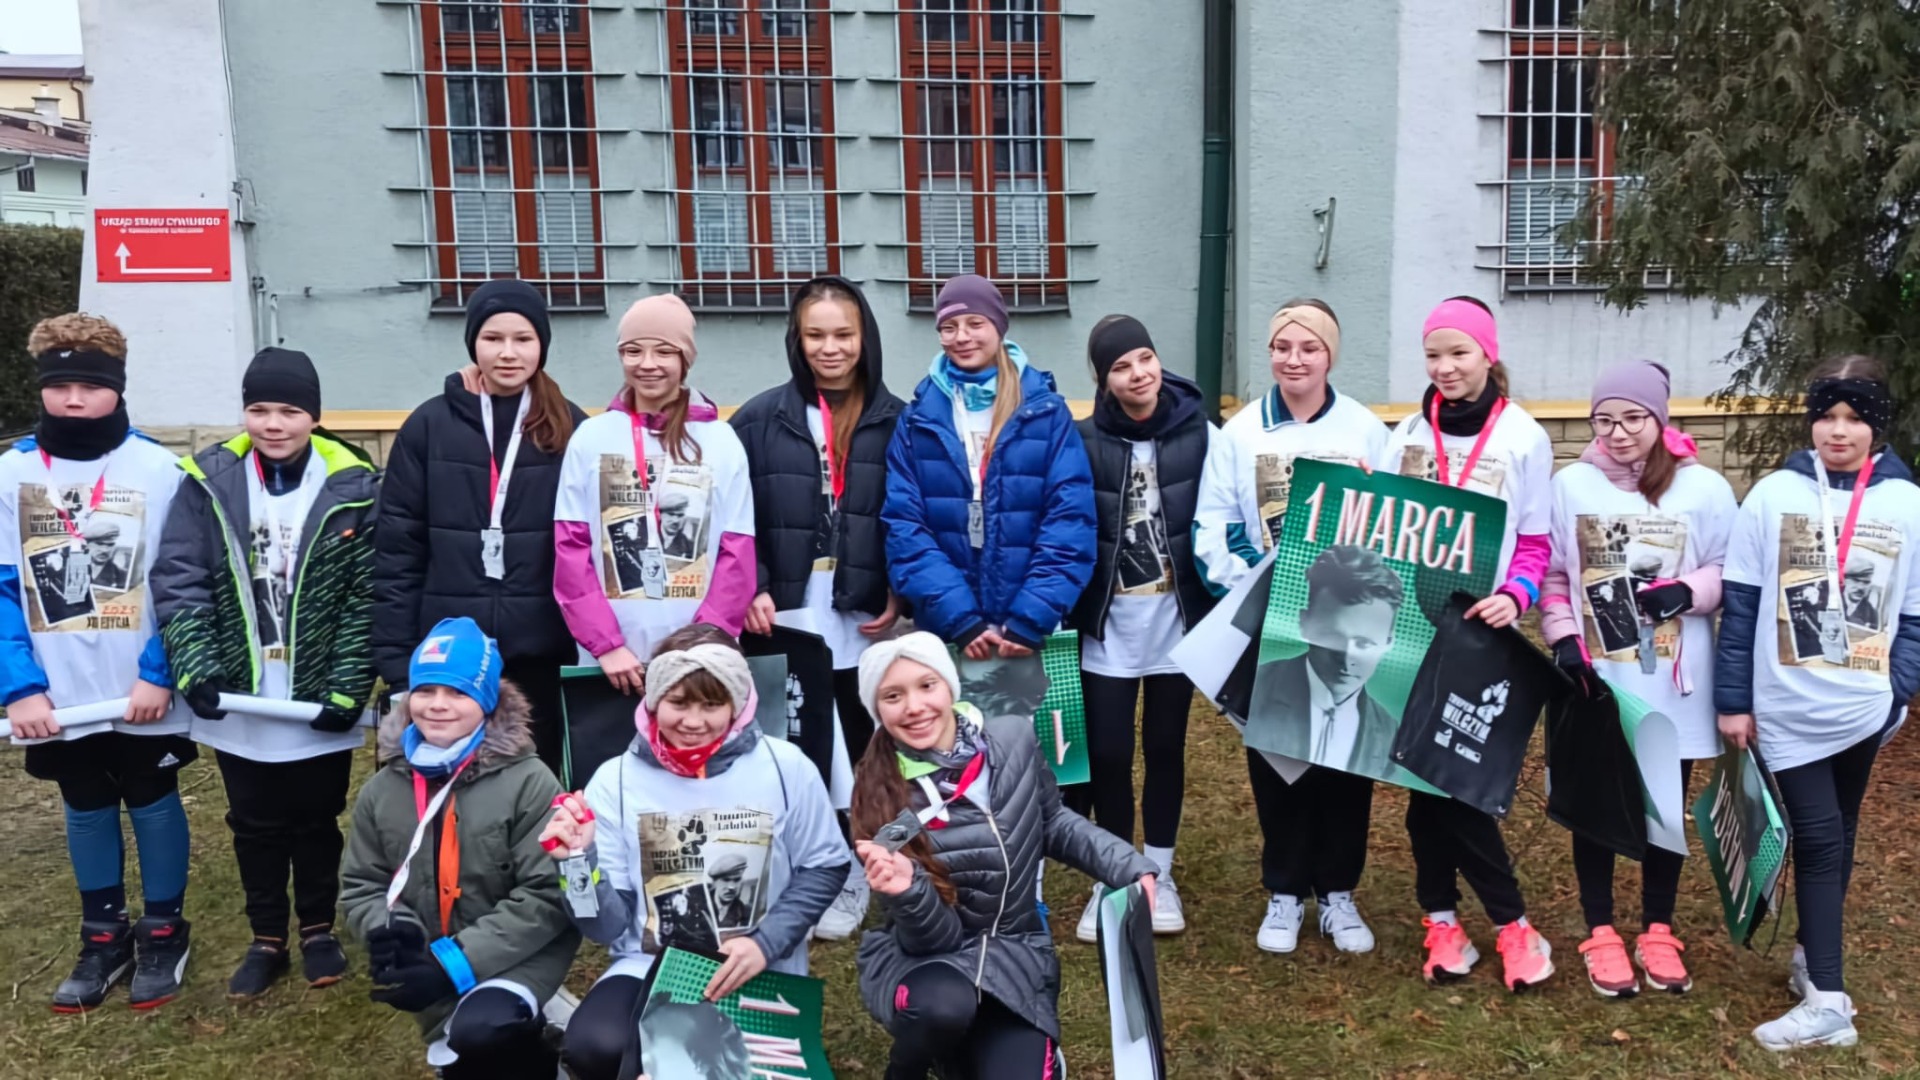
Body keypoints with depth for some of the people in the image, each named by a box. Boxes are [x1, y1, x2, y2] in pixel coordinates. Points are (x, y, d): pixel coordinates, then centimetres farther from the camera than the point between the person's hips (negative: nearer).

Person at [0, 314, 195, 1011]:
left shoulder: (157, 469, -10)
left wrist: (159, 675, -17)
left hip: (143, 690, -3)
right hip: (59, 694, 3)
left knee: (152, 804, 11)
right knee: (85, 810, 16)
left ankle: (164, 933, 27)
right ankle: (104, 937, 31)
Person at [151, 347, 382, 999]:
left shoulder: (353, 486, -8)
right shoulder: (209, 481, -4)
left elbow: (367, 598, -8)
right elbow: (178, 582, -5)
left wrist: (348, 687, -13)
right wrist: (195, 670, -15)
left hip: (321, 701, -1)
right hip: (239, 701, 2)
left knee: (317, 820, 14)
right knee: (255, 826, 15)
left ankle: (318, 932, 33)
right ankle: (267, 941, 31)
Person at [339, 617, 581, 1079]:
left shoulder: (528, 781, -13)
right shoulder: (381, 790, 3)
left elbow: (546, 895, -16)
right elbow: (360, 885, 9)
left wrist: (457, 961, -21)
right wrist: (390, 930, -14)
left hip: (518, 956, -5)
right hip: (438, 965, 5)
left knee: (481, 1031, -31)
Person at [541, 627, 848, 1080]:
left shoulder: (785, 768, -6)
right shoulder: (616, 779, -4)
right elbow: (609, 928, -2)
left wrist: (767, 943, -13)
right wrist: (581, 860, -21)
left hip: (762, 973, 0)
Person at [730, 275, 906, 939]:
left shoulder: (895, 422, 4)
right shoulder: (761, 419, 2)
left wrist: (900, 594, -5)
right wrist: (751, 592, -11)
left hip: (865, 620, 0)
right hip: (786, 620, 0)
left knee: (857, 747, 8)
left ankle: (849, 875, 23)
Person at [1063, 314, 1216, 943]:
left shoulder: (1199, 435, -4)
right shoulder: (1084, 442, -4)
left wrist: (1222, 607, -11)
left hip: (1176, 618, 0)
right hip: (1107, 624, 0)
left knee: (1165, 746, 12)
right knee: (1107, 752, 3)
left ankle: (1159, 875, 29)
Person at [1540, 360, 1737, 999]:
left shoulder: (1704, 489, -4)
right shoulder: (1571, 485, -1)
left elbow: (1732, 575, 2)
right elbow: (1552, 573, 4)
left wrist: (1686, 592, -17)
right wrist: (1563, 639, -8)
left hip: (1672, 684, 0)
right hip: (1593, 679, 0)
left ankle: (1658, 931, 28)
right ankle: (1600, 933, 23)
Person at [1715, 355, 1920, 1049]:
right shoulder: (1773, 496, -3)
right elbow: (1740, 604, -2)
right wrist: (1732, 699, -4)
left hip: (1862, 706, 2)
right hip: (1788, 706, -2)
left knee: (1837, 836, 16)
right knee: (1816, 837, -4)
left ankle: (1813, 955, 34)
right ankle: (1827, 999, -1)